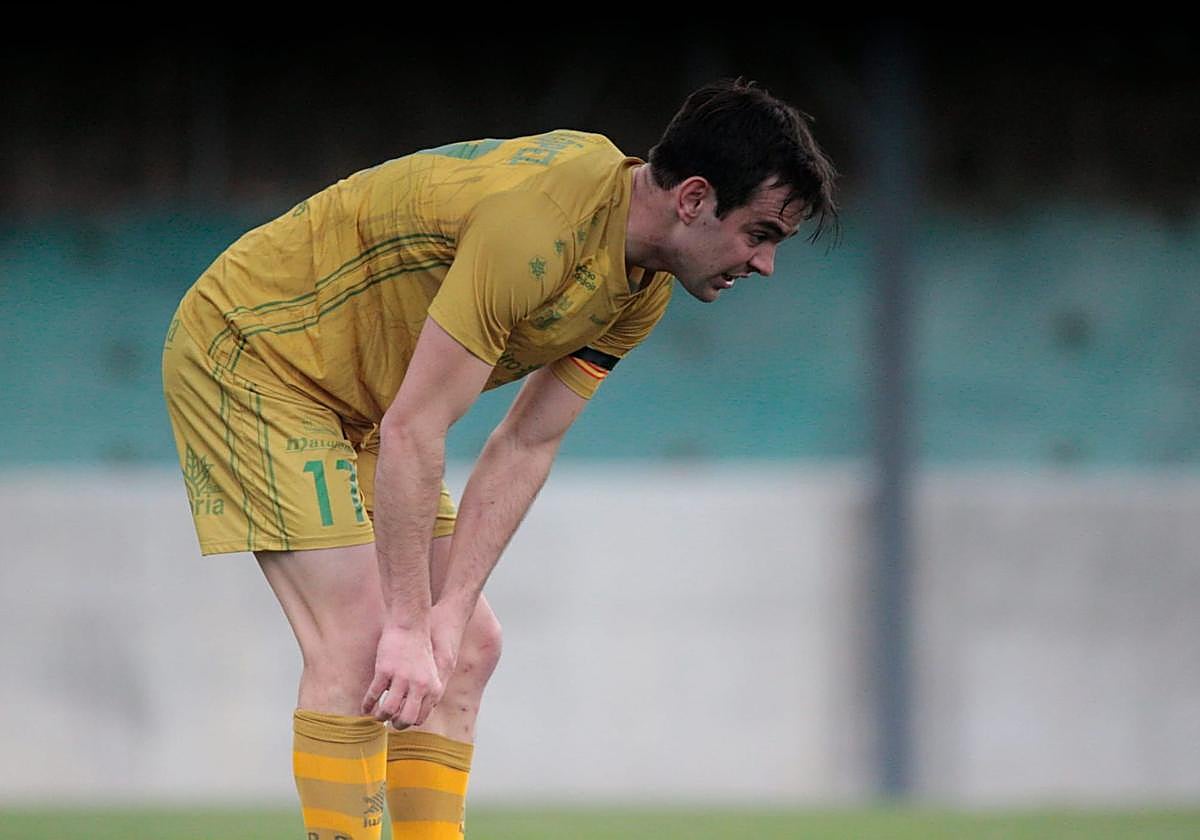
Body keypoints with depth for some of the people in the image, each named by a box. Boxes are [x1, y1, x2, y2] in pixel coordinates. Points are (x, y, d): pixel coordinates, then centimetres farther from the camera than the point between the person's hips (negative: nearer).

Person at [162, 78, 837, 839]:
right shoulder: (539, 226, -33)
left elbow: (525, 448, -2)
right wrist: (411, 625, -29)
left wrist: (450, 613, -13)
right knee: (358, 638, -20)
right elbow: (411, 431, -32)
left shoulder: (645, 290, -3)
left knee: (467, 646, 4)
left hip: (348, 398, 10)